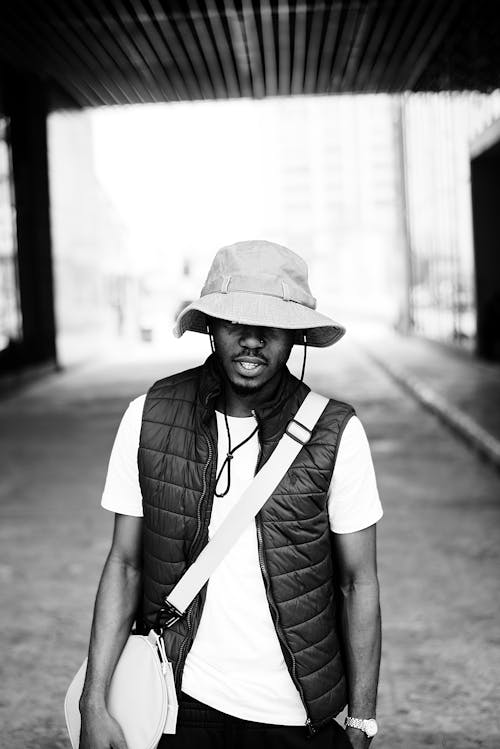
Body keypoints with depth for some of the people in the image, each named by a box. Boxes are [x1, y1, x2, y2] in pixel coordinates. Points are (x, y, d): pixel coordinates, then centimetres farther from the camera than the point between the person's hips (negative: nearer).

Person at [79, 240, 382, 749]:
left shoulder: (336, 433, -10)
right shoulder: (149, 417, -6)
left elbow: (359, 583, -5)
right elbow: (124, 564, -1)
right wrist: (95, 704, -6)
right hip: (183, 705, 1)